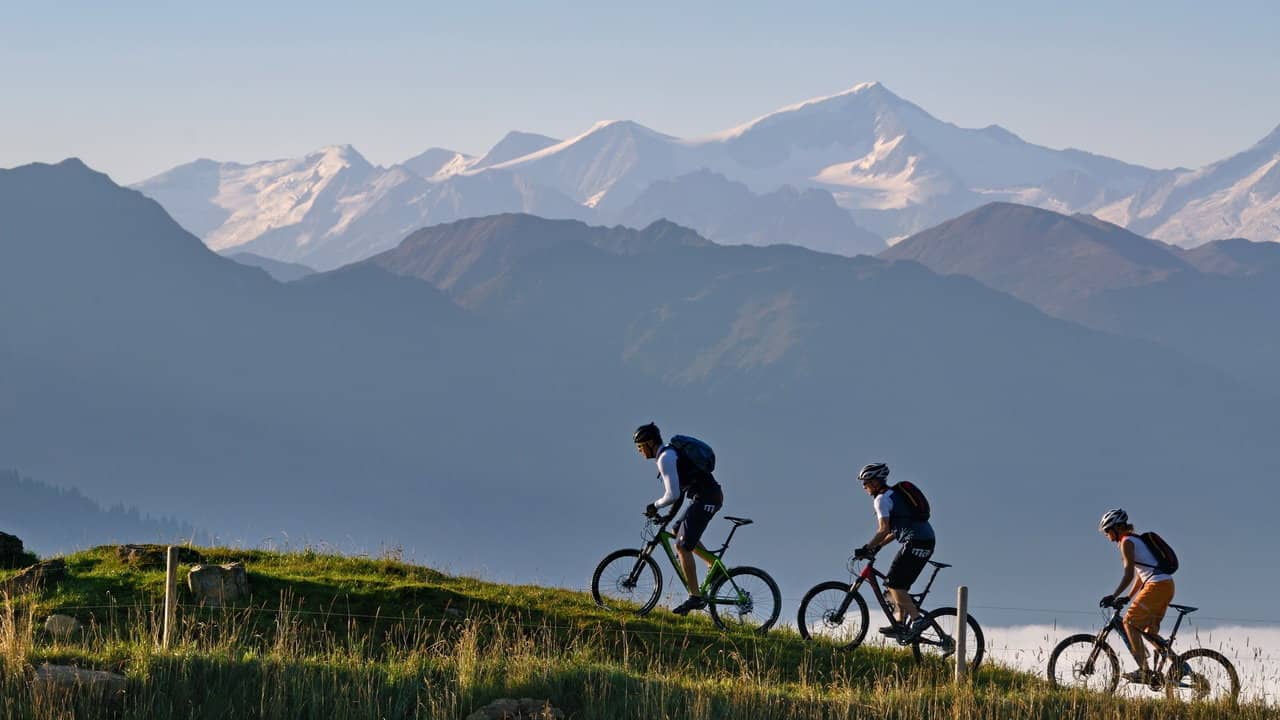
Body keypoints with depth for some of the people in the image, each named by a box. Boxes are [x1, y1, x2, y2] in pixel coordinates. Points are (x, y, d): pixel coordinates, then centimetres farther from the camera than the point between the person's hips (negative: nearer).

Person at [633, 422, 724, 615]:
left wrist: (656, 506, -3)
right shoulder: (669, 453, 18)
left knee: (682, 546, -11)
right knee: (679, 532, 26)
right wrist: (671, 514, 17)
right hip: (711, 496, 10)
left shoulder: (665, 458, -14)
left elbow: (673, 495, -20)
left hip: (706, 499, -10)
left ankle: (695, 597, -11)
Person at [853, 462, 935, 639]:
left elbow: (884, 530, -16)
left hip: (916, 542, -10)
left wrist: (867, 548, -11)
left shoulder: (882, 499, -6)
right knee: (899, 584, 15)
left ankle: (917, 619, -17)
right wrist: (877, 547, 22)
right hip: (928, 540, 10)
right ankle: (901, 623, 13)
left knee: (893, 583, -9)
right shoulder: (895, 495, 24)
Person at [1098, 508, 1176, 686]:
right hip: (1168, 585, 9)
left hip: (1156, 585, -9)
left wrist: (1114, 597, -18)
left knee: (1130, 622, -6)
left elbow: (1129, 575, -15)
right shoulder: (1137, 540, 24)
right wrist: (1128, 598, 27)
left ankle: (1144, 670, -12)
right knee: (1151, 630, 17)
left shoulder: (1127, 542, -5)